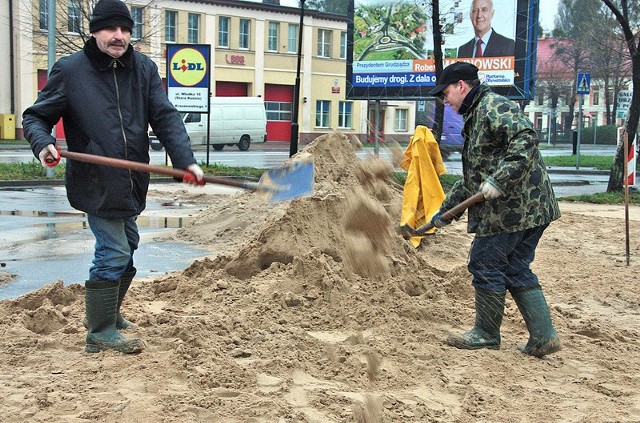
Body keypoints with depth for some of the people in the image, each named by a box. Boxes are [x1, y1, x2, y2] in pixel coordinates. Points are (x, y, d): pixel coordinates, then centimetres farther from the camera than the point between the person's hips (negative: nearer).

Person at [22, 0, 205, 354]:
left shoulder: (144, 69, 3)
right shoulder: (70, 70, -7)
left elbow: (165, 118, -3)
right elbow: (35, 116, 0)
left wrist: (186, 161, -17)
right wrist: (43, 144, -22)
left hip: (131, 183, 6)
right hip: (95, 184, -6)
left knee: (125, 247, 20)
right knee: (114, 253, -8)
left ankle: (107, 315, 41)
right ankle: (101, 333, 7)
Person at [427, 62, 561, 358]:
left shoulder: (494, 107, -9)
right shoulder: (474, 117, 24)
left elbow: (526, 137, -27)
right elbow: (471, 178, 29)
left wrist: (499, 180, -31)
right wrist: (446, 210, 29)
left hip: (513, 208, -10)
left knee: (485, 266, 0)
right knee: (516, 270, 12)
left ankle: (486, 334, 13)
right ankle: (543, 337, 14)